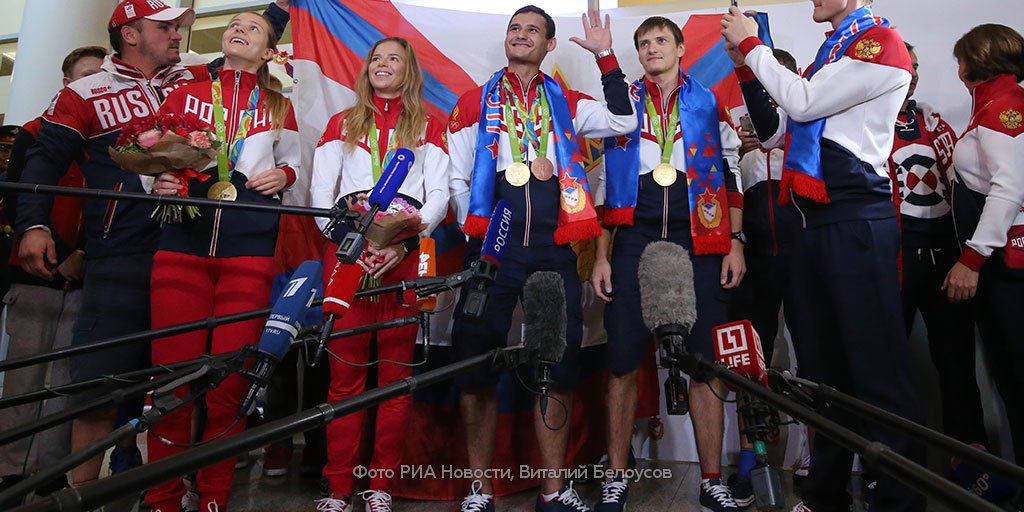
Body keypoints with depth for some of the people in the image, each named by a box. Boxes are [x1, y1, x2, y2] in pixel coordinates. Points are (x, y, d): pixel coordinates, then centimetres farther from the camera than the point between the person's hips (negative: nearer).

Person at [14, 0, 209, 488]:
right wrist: (33, 224, -9)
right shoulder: (85, 94, 7)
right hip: (120, 260, -3)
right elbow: (45, 159, 3)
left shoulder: (192, 80, 16)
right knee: (100, 384, -6)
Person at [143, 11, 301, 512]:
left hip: (248, 249, 0)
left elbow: (292, 161, 25)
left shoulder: (278, 105, 21)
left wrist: (283, 174, 2)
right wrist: (158, 182, -2)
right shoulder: (185, 94, 20)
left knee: (230, 380, -5)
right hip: (183, 242, 1)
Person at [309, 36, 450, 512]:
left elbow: (438, 196, 6)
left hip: (405, 252, -1)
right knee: (345, 370, -3)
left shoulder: (428, 126, 17)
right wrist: (348, 241, -5)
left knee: (396, 372, -2)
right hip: (347, 246, 1)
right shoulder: (342, 123, 22)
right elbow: (320, 192, 12)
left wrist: (402, 245, -9)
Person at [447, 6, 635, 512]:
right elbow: (457, 177, 9)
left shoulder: (567, 104, 16)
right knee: (478, 362, -2)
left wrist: (606, 57, -1)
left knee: (558, 362, 3)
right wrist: (475, 232, 1)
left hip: (553, 247, 2)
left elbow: (622, 122, 0)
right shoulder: (474, 102, 12)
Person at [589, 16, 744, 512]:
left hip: (698, 242, 0)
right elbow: (606, 182, 10)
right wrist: (600, 255, 3)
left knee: (706, 361, 0)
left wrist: (735, 243, 0)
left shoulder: (710, 104, 12)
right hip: (633, 241, 1)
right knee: (622, 361, -1)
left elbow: (731, 175, 10)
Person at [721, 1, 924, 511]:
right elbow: (775, 132, 22)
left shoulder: (882, 41, -3)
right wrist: (746, 67, 13)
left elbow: (804, 102, -13)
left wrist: (751, 44, -1)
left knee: (878, 373, -6)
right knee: (822, 369, 13)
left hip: (857, 225, -8)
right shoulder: (829, 54, 22)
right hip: (815, 226, 9)